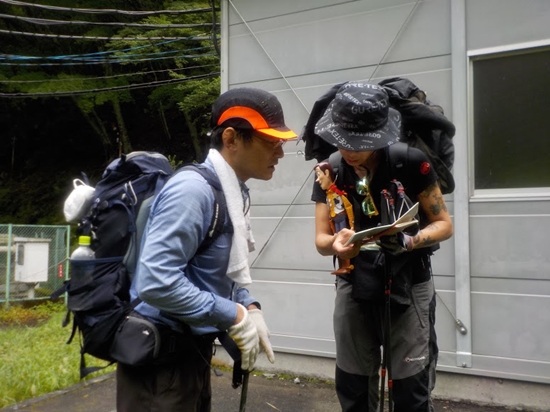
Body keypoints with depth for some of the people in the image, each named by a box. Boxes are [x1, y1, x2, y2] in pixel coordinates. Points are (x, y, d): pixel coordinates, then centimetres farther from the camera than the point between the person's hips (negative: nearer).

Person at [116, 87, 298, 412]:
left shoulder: (234, 193, 6)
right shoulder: (193, 190, -23)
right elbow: (156, 283, -31)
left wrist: (249, 308, -2)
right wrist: (234, 315, -22)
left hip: (193, 348, 9)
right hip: (160, 356, -9)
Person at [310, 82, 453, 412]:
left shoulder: (410, 162, -13)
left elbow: (444, 224, -6)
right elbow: (321, 239, -4)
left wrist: (408, 242, -26)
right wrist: (336, 243, -28)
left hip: (408, 286, -3)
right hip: (354, 286, 3)